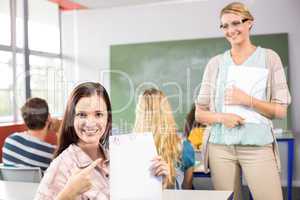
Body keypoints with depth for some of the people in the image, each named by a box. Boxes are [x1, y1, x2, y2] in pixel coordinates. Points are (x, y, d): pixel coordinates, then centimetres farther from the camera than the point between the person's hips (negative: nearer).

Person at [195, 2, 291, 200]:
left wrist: (248, 100, -14)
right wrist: (222, 117, -12)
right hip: (221, 146, 2)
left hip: (258, 146, -1)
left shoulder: (269, 58, 3)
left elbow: (281, 110, 1)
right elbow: (200, 113, 8)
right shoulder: (215, 63, 7)